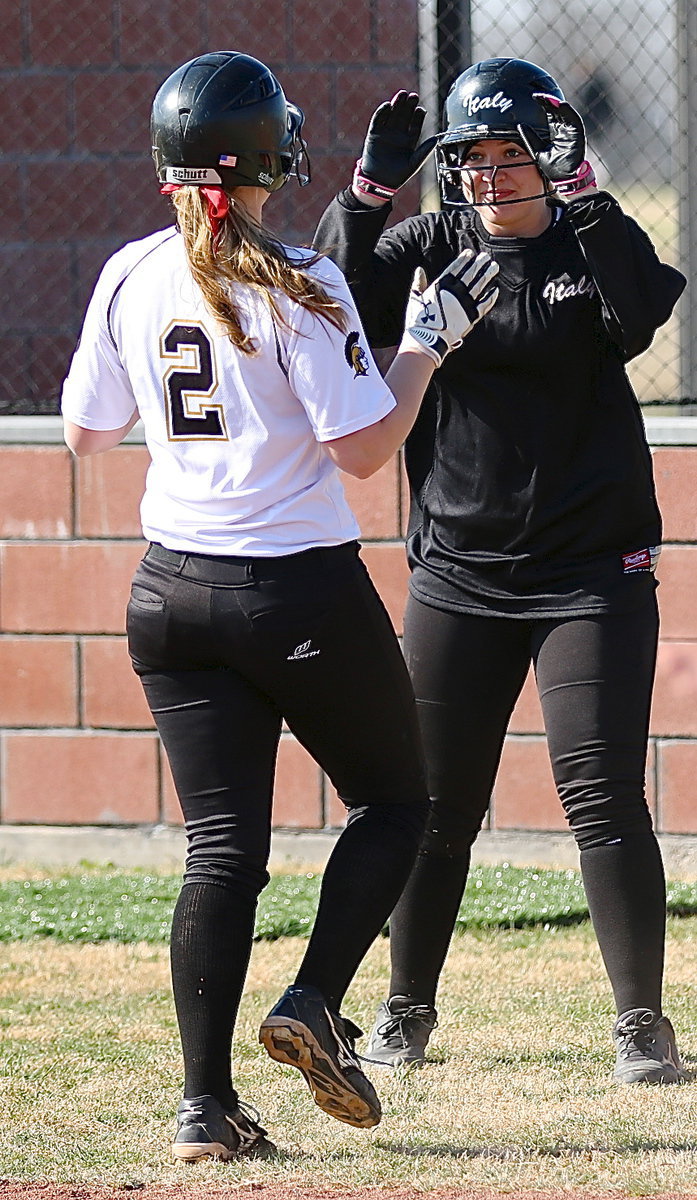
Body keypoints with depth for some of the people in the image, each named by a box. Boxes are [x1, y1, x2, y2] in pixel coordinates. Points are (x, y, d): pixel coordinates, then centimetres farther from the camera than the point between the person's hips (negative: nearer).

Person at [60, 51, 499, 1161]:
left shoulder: (130, 280, 0)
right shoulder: (298, 288, -14)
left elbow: (85, 431, 12)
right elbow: (364, 447, -15)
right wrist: (431, 335, -5)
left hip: (174, 594, 5)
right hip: (305, 589, -5)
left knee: (221, 844, 5)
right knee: (393, 802, 15)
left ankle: (205, 1102, -4)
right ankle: (314, 1006, -3)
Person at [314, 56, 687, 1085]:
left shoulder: (595, 246, -1)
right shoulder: (431, 247, 4)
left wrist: (585, 201, -30)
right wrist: (371, 189, -21)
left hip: (592, 572, -2)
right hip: (459, 571, 3)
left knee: (602, 795, -9)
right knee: (432, 801, 7)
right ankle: (408, 1008, 22)